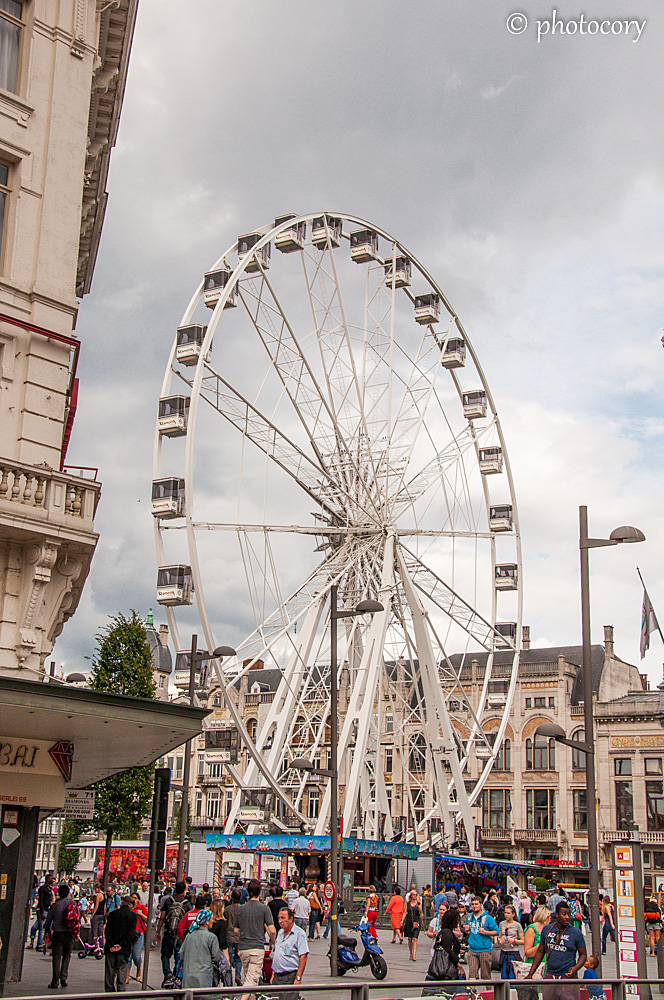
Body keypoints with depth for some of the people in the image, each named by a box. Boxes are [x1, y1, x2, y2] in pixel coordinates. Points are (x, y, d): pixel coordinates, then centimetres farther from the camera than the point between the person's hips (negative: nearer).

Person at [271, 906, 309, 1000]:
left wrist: (298, 978, -17)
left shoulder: (299, 933, -8)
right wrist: (273, 975, 17)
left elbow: (303, 957, -13)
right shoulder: (280, 932, 15)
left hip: (290, 977, -7)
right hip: (277, 977, 7)